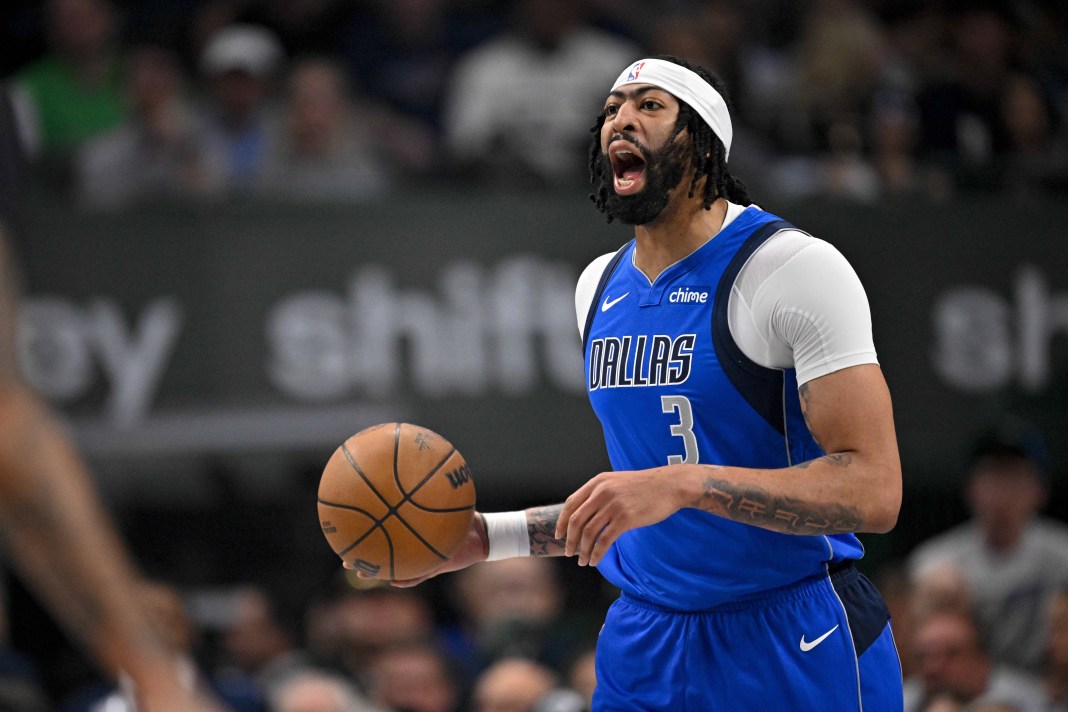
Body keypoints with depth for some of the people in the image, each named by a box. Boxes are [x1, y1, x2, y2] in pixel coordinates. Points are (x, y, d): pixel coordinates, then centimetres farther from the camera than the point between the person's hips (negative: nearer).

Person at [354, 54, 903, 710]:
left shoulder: (793, 267, -12)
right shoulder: (601, 286, 11)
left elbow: (873, 491, -22)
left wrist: (684, 484, -30)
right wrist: (489, 538, 9)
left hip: (794, 652, -6)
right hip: (646, 645, 6)